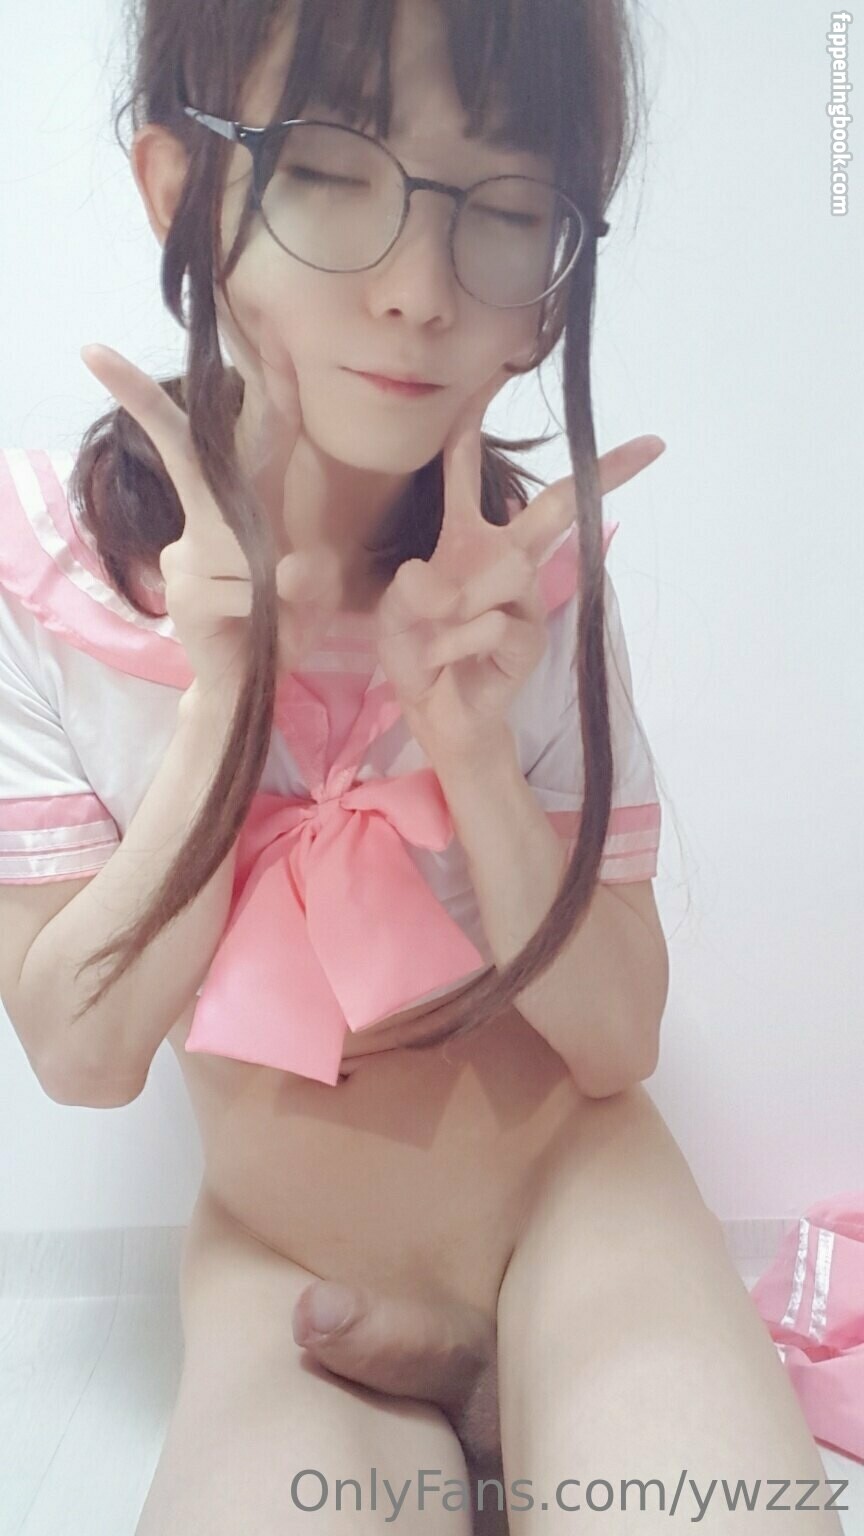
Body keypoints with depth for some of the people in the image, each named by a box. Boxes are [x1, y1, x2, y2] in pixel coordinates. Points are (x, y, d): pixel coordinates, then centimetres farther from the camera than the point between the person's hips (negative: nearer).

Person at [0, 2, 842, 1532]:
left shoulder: (539, 572, -12)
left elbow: (617, 1039, -12)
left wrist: (471, 743, -27)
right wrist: (224, 698, -26)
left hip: (571, 1197, 2)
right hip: (279, 1273, -1)